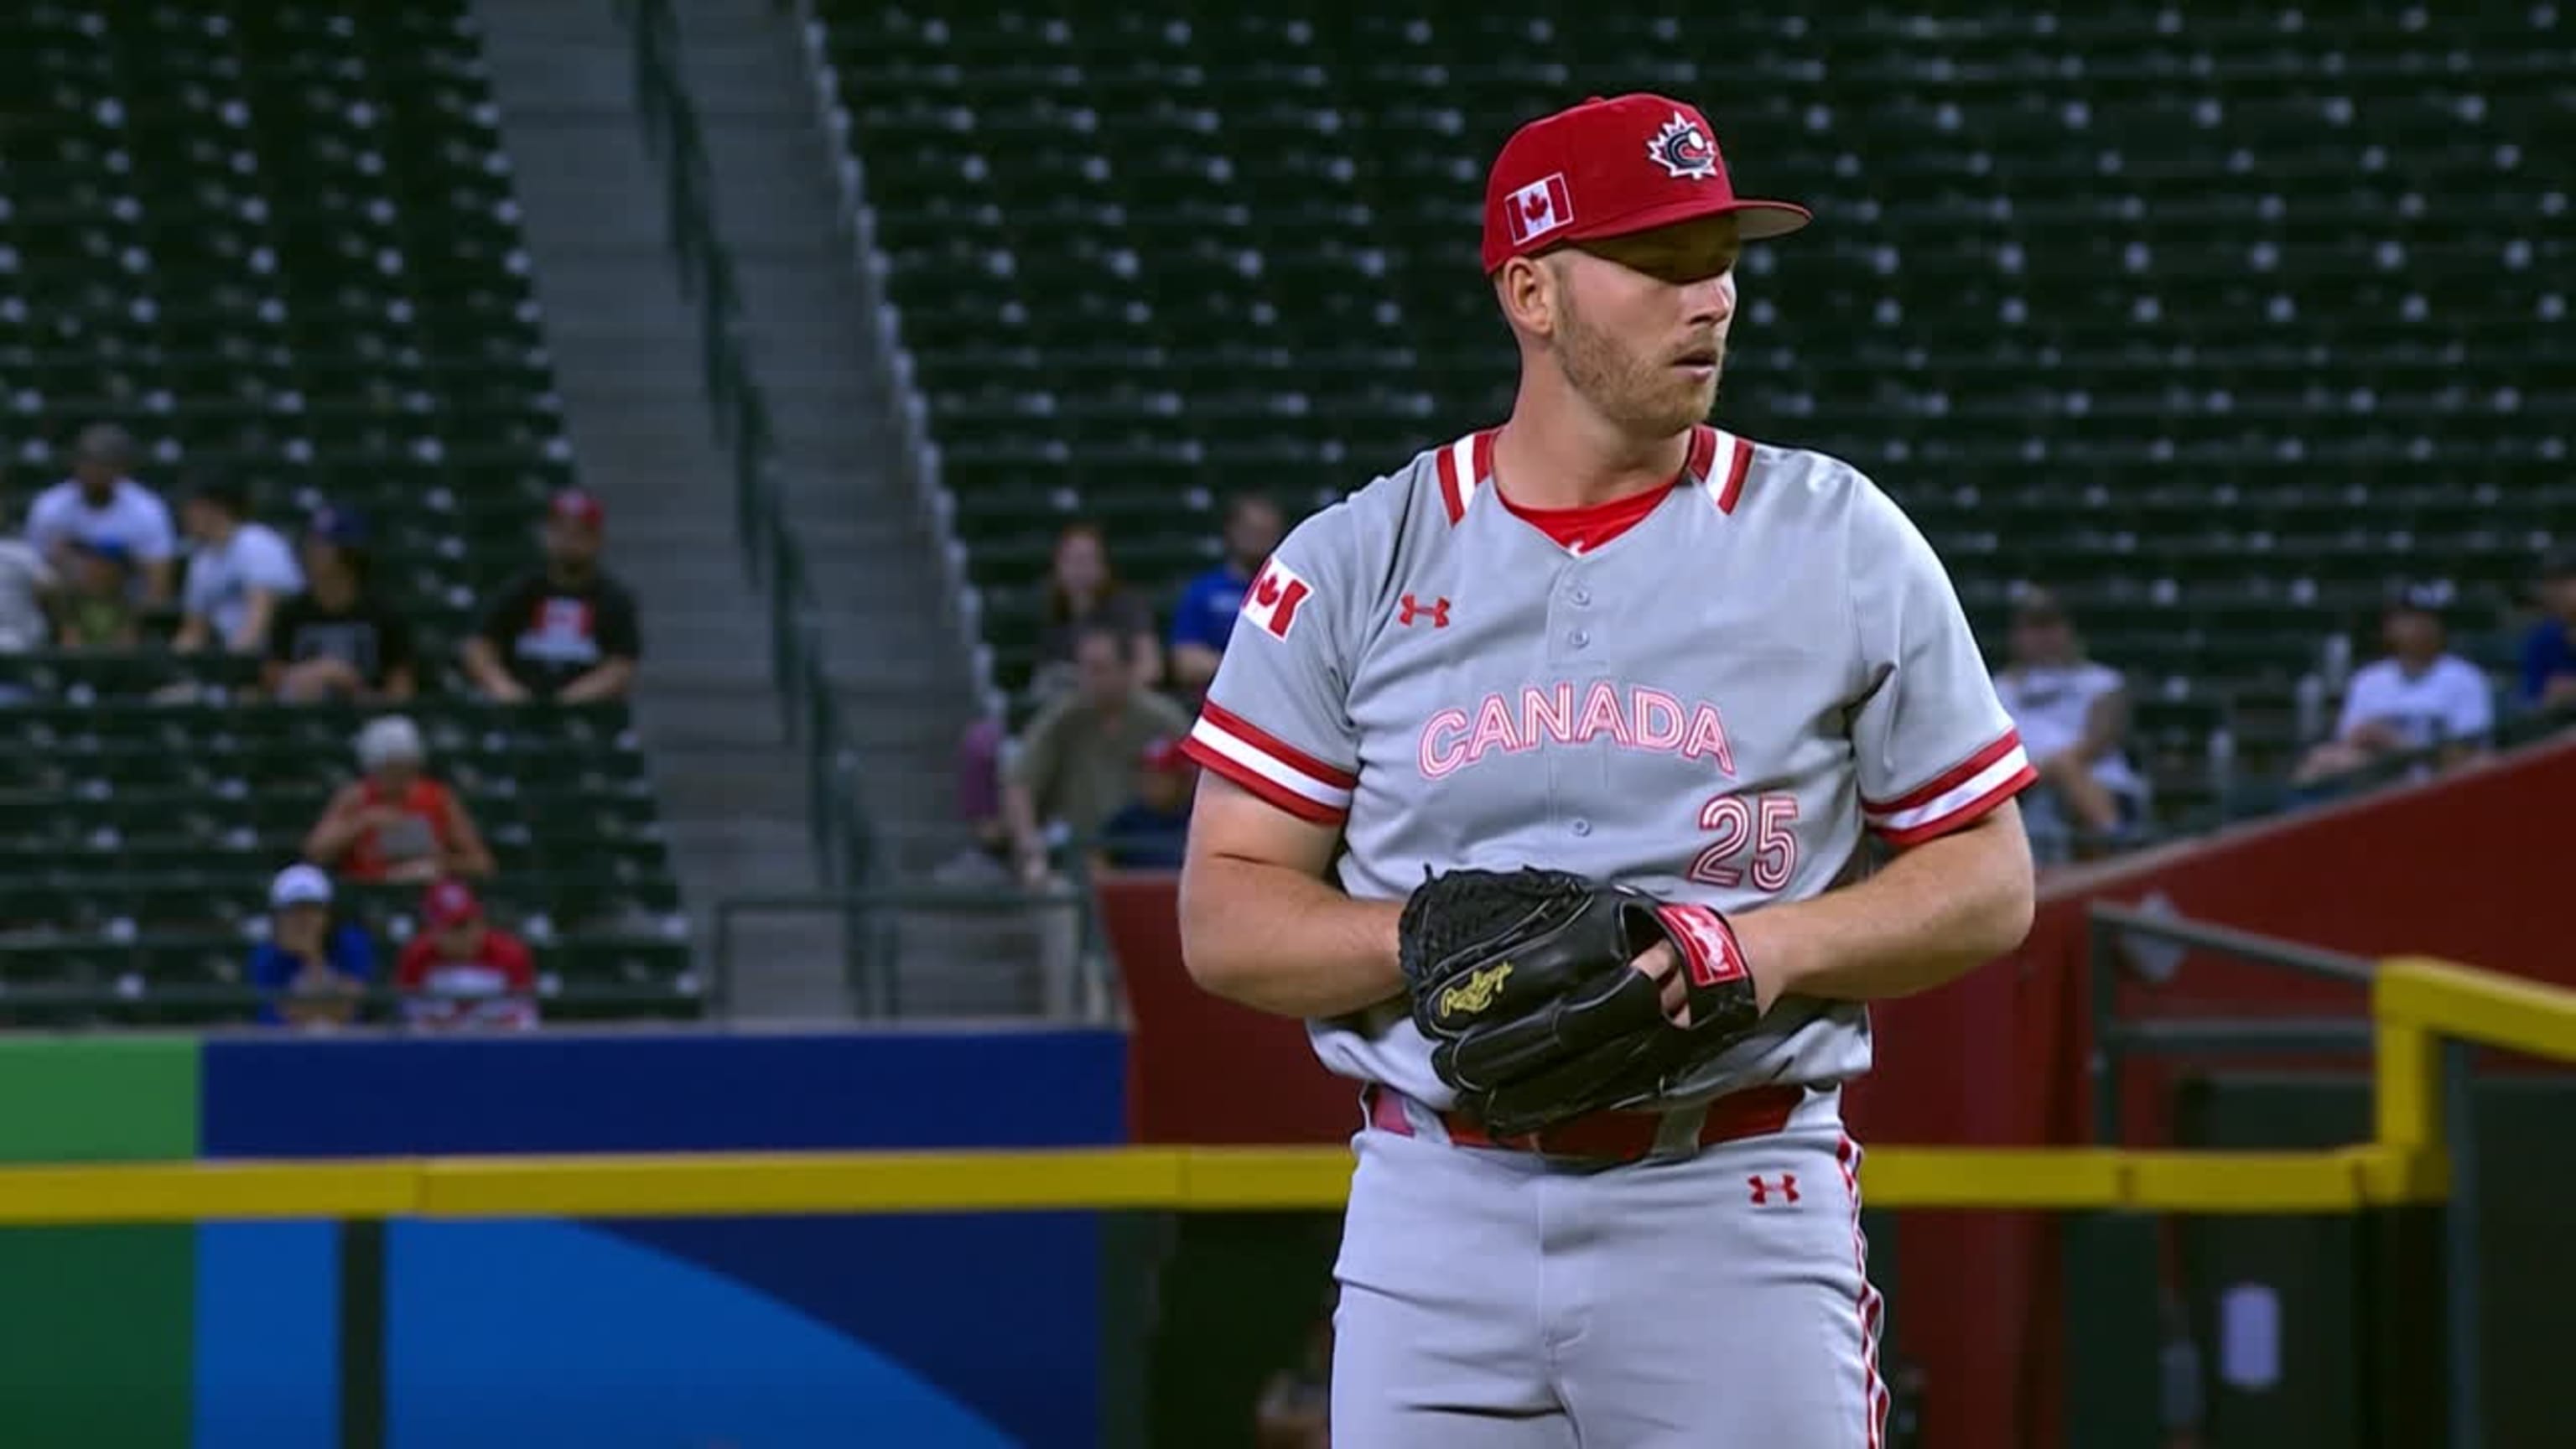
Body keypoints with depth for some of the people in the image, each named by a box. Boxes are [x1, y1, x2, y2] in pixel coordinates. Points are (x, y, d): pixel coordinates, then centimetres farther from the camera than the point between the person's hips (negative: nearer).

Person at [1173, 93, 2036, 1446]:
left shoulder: (1840, 544, 4)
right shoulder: (1353, 566, 6)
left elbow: (1989, 884, 5)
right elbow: (1225, 918, 5)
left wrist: (1766, 947, -12)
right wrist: (1430, 941, -14)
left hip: (1737, 1224, -1)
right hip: (1436, 1221, 1)